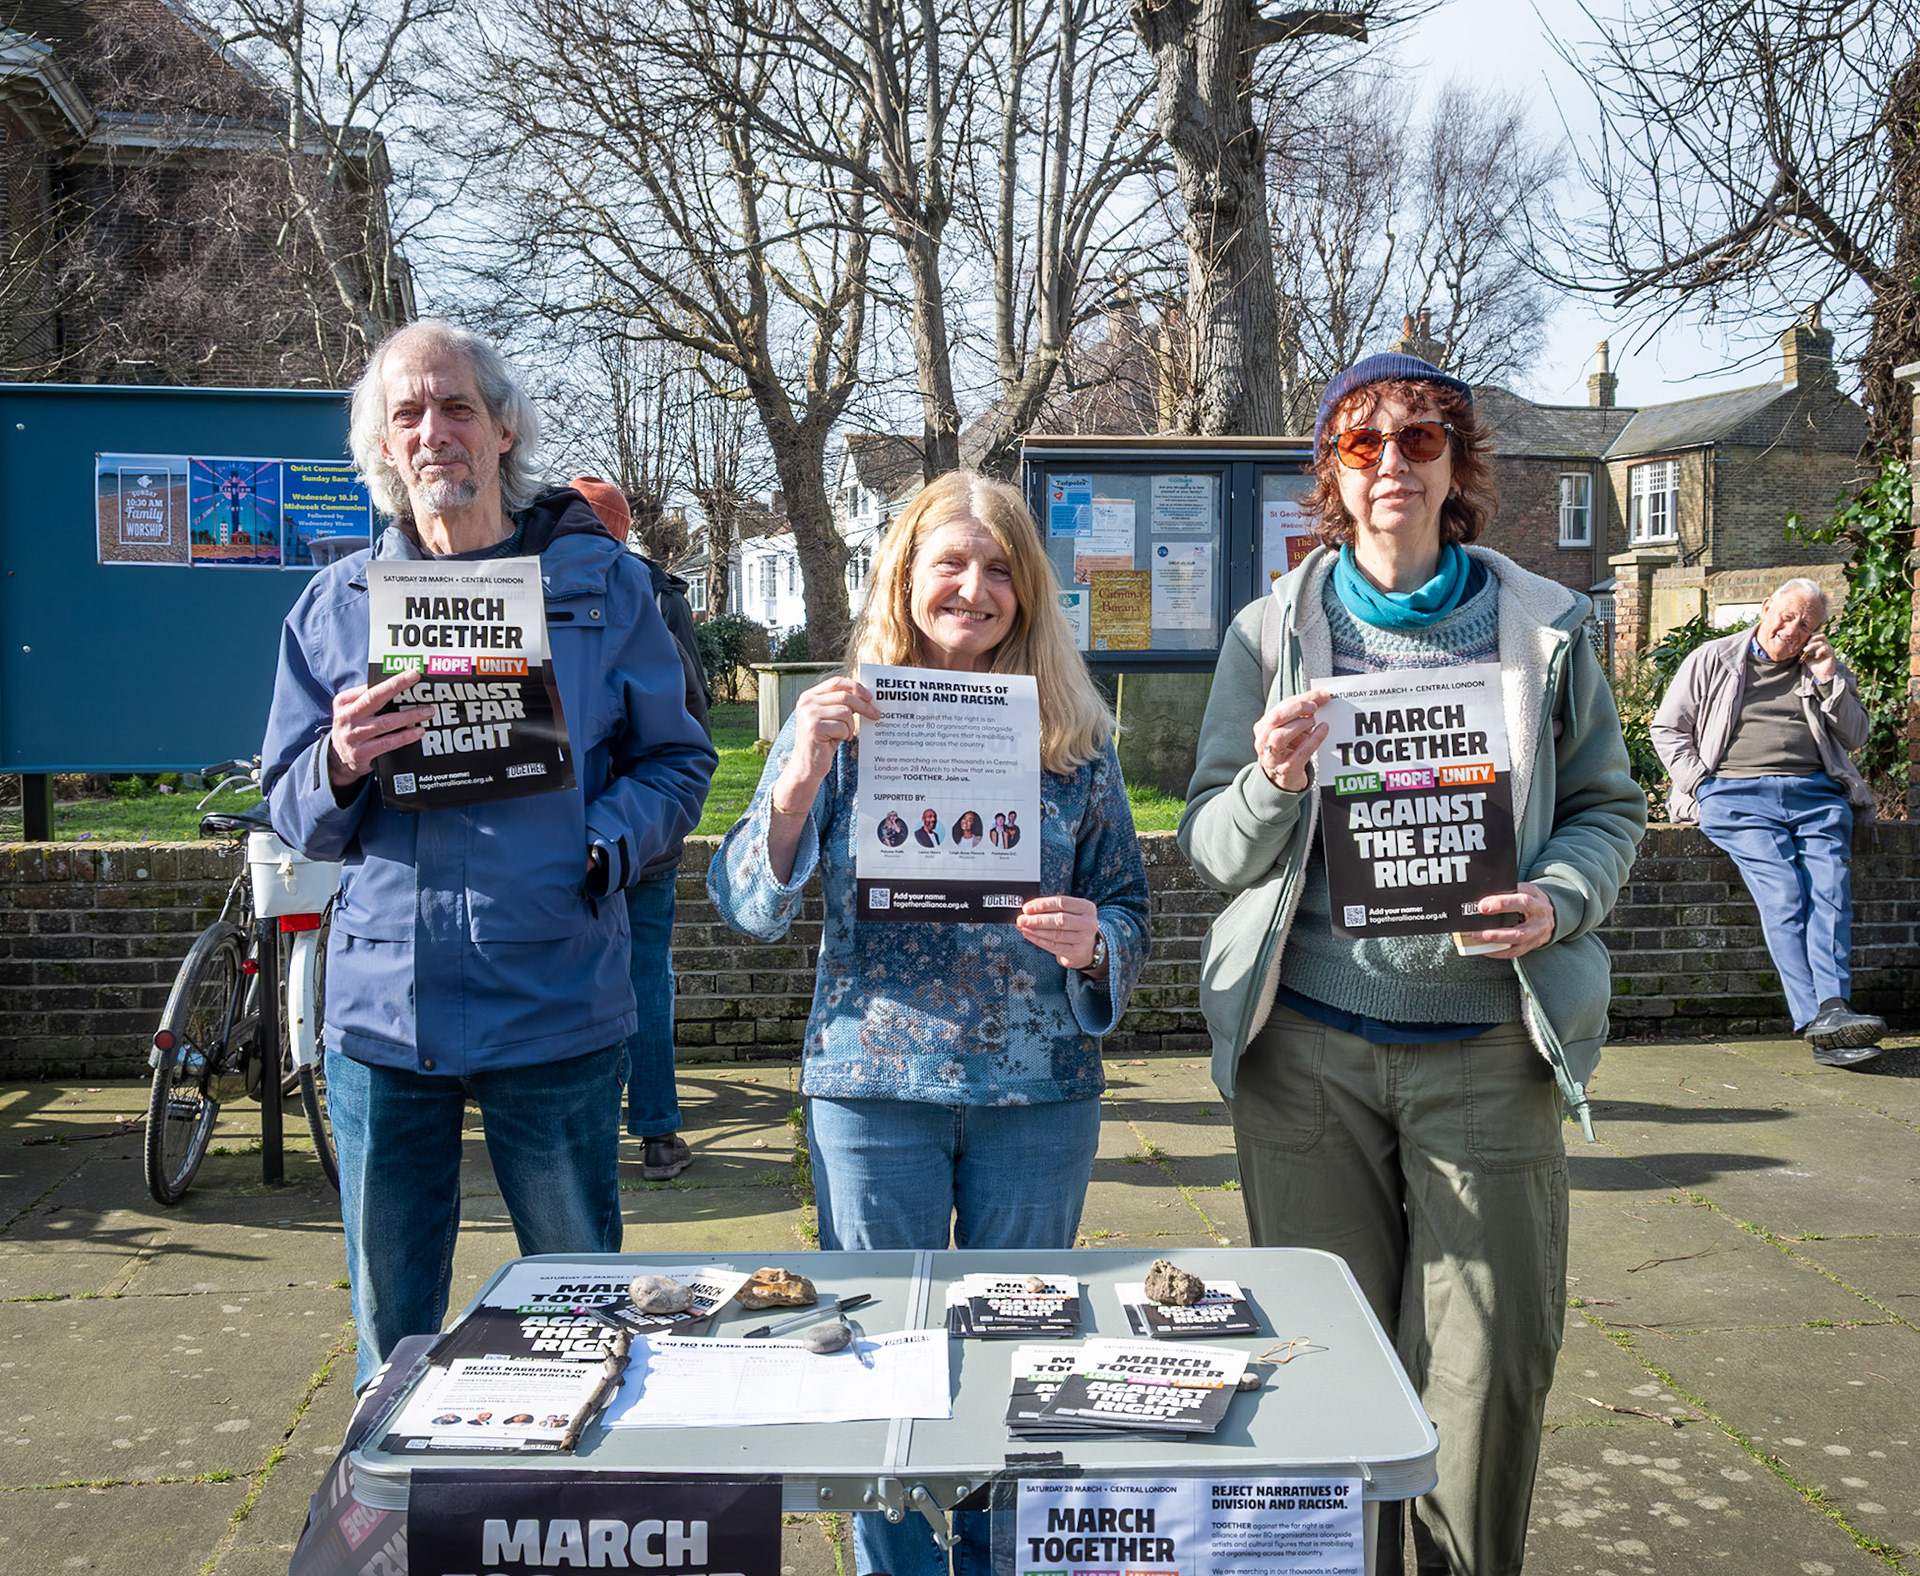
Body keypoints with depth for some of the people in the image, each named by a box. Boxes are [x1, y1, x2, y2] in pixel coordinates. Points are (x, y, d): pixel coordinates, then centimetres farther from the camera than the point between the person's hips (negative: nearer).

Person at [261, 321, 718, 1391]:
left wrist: (601, 850, -15)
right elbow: (293, 812, 9)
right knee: (392, 1332, 14)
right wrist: (341, 768, -13)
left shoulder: (603, 585, 3)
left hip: (557, 1001, -2)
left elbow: (676, 761, 3)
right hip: (381, 1008, 2)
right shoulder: (336, 604, 9)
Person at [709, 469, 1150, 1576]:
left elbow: (1129, 905, 7)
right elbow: (749, 905, -6)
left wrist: (1092, 944, -16)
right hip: (874, 1082, -1)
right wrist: (802, 772, -21)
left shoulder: (1076, 737, 2)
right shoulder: (842, 719, -1)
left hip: (1038, 1086, 1)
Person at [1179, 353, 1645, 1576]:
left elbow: (1609, 808, 11)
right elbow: (1209, 845, 4)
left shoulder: (1544, 628, 6)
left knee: (1493, 1354, 2)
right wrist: (1272, 787, -18)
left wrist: (1560, 899, -10)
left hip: (1486, 1043, 0)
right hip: (1308, 1045, 0)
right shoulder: (1271, 634, 5)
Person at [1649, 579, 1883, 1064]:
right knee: (1782, 892, -25)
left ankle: (1832, 1009, -37)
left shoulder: (1824, 668, 23)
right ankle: (1817, 1022, -33)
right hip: (1736, 795, -3)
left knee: (1831, 887, -24)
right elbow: (1667, 728, 13)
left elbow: (1855, 738, 18)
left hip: (1815, 792, 3)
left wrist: (1829, 680, 5)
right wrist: (1701, 784, -1)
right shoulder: (1712, 660, 15)